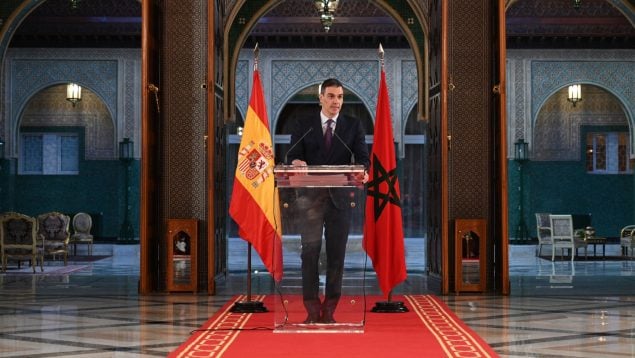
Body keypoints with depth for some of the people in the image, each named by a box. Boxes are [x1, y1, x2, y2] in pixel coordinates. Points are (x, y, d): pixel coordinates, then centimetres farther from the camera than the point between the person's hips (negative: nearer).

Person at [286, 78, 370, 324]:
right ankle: (312, 309, 4)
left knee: (336, 253, 3)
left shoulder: (353, 125, 7)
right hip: (310, 197, 0)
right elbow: (293, 156, -1)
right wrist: (296, 162, -25)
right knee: (310, 251, -1)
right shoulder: (304, 125, 7)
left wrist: (362, 171, -25)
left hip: (339, 197, 1)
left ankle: (329, 310, 9)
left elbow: (362, 157, -2)